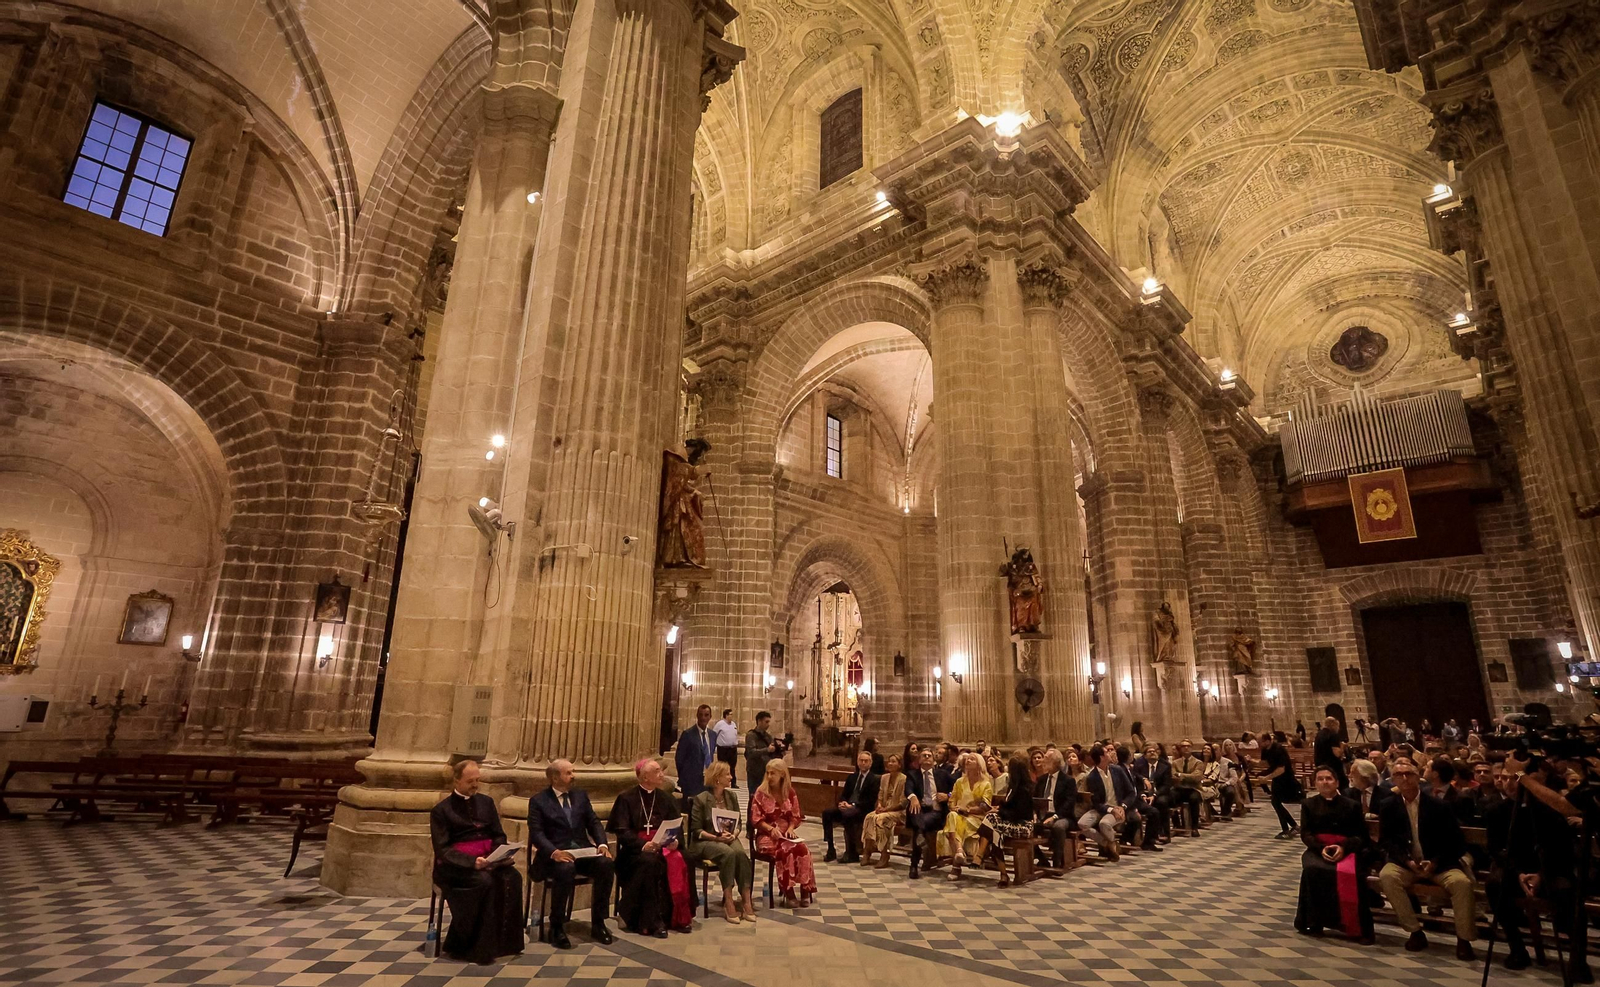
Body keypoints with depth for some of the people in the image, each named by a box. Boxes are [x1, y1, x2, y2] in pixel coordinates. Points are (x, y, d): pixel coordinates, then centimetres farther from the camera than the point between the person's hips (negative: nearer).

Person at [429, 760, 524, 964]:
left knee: (512, 878, -27)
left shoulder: (486, 802, 14)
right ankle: (477, 947, -22)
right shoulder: (441, 810, 1)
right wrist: (471, 861, -23)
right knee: (484, 881, -34)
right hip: (456, 864, -4)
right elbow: (442, 849, -7)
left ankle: (504, 941, -17)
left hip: (487, 859, 4)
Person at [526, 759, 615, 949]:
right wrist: (554, 852, -26)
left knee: (606, 864, -25)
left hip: (582, 850, 4)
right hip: (555, 853, -4)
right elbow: (536, 833, -9)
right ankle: (557, 928, -17)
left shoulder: (581, 795, 15)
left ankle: (598, 924, -12)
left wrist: (602, 844, -8)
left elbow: (594, 823, 12)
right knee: (566, 869, -37)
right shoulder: (538, 801, 2)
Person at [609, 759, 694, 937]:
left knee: (678, 861, -27)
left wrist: (675, 840, -13)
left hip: (662, 846, 4)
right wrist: (643, 844, -25)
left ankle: (679, 916, -16)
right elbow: (622, 830, -10)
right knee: (650, 862, -35)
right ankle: (652, 921, -26)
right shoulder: (627, 799, -1)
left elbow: (678, 826, 10)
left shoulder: (666, 798, 13)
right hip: (636, 849, -4)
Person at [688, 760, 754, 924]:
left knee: (741, 853, -31)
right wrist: (716, 837, -20)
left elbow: (738, 823, 12)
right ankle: (728, 901, -29)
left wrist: (733, 834, -11)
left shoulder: (732, 796, 10)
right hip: (705, 841, -4)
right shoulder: (701, 799, -6)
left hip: (728, 838, 4)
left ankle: (746, 899, -28)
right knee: (728, 853, -36)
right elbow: (696, 830, -7)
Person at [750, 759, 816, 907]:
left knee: (803, 849, -28)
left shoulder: (790, 792, 6)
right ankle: (788, 893, -23)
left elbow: (796, 816, 10)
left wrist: (791, 828, -10)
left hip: (786, 835, 3)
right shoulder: (761, 792, -3)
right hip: (766, 835, -3)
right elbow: (756, 819, -5)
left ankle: (805, 890, -17)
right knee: (784, 851, -33)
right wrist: (771, 829, -19)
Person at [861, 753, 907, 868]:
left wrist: (886, 809, -16)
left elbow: (902, 803, -10)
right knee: (869, 816, -25)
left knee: (880, 818, -32)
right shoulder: (884, 777, 13)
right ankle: (867, 852, -26)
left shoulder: (904, 779, -8)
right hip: (884, 810, 6)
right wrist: (879, 805, -5)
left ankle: (885, 856, -26)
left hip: (898, 812, -5)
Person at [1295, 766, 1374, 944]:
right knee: (1312, 870, -32)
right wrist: (1321, 848, -14)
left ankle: (1357, 928, -22)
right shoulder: (1309, 804, 16)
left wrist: (1343, 848, -15)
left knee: (1350, 874, -34)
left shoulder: (1351, 805, 14)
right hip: (1317, 850, 1)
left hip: (1346, 850, -1)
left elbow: (1361, 836, 5)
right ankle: (1313, 922, -18)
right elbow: (1305, 834, 7)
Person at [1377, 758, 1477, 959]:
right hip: (1405, 864, 0)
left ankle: (1463, 938, -11)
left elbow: (1455, 841, -1)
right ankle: (1415, 931, -15)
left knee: (1462, 882, -29)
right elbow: (1386, 841, 2)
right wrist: (1407, 861, -15)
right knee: (1386, 876, -29)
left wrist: (1435, 862, -15)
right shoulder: (1388, 807, 3)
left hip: (1438, 865, 0)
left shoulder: (1437, 806, 0)